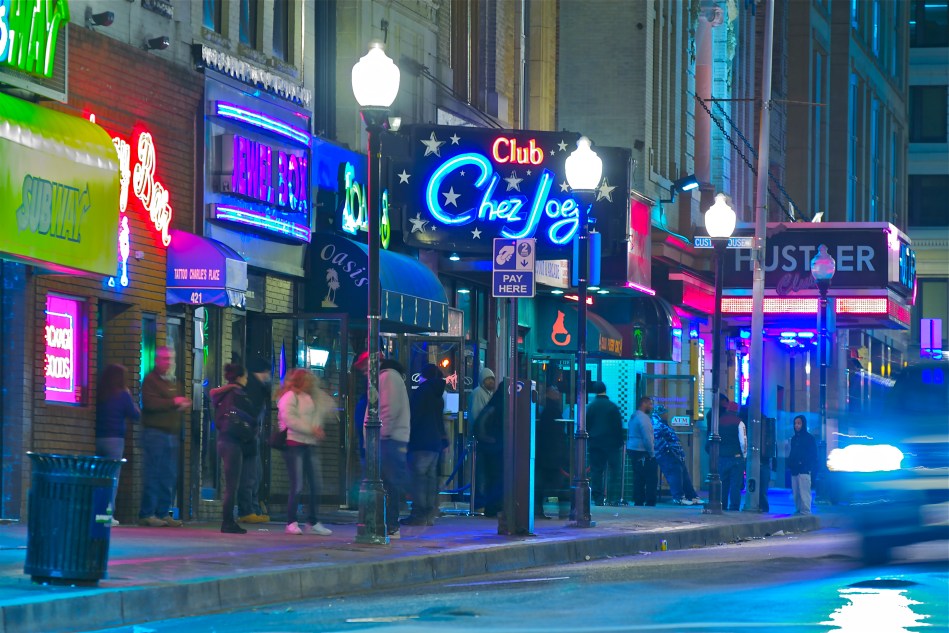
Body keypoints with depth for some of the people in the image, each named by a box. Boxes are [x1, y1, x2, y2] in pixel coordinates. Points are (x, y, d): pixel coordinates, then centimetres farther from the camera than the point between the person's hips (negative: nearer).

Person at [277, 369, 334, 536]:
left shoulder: (310, 398, 20)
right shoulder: (290, 396, -5)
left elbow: (328, 407, 19)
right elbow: (289, 419, -16)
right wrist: (312, 429, -17)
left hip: (309, 445, 8)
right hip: (294, 445, -8)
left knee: (316, 486, 5)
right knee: (297, 486, -10)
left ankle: (313, 522, 13)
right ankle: (291, 523, -3)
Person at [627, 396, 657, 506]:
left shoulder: (634, 417, 17)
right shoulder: (643, 418, -15)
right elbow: (647, 438, -20)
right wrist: (652, 453, -13)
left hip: (633, 449, 10)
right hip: (642, 452, -10)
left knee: (638, 478, 13)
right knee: (651, 479, -8)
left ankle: (638, 501, 14)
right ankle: (650, 502, -10)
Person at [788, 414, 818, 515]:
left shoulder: (809, 438, 0)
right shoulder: (794, 438, 18)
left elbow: (813, 455, -3)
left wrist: (810, 468, -12)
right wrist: (790, 464, 5)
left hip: (804, 471, -7)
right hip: (794, 471, 7)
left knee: (804, 493, -11)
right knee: (796, 494, 6)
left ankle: (805, 512, -12)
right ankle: (798, 511, 10)